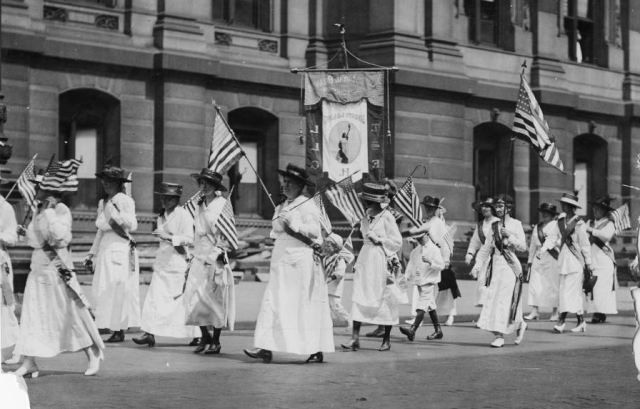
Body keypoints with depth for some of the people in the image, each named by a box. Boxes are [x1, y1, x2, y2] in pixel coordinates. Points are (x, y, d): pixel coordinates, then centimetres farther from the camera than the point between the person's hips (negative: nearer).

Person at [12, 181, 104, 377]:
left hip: (56, 267, -7)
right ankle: (29, 363, 2)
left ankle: (93, 356, 13)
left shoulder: (62, 210, -10)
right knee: (31, 316, 1)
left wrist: (50, 211, -20)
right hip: (38, 267, 7)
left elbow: (60, 234, -26)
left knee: (71, 313, 0)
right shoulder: (38, 211, 11)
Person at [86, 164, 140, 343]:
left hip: (122, 250, -6)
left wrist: (118, 211, -19)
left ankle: (120, 330, -3)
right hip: (106, 251, 6)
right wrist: (92, 253, 20)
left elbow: (133, 226, -10)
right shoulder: (102, 203, 14)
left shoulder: (125, 201, -4)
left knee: (120, 291, -7)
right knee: (103, 292, 2)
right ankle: (114, 329, 5)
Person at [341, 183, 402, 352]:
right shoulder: (366, 217, 11)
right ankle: (355, 338, -8)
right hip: (365, 259, 6)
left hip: (381, 260, -6)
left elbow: (397, 242, -6)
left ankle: (387, 339, 13)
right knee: (359, 297, -4)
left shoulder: (387, 218, -8)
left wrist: (378, 239, -15)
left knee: (384, 299, 1)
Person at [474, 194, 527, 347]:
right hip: (495, 265, 6)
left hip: (509, 265, -6)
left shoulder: (515, 224, 0)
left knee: (504, 300, -10)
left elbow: (523, 247, -4)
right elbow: (487, 248, 16)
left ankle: (500, 336, -9)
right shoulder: (494, 226, 14)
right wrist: (478, 264, 7)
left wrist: (510, 236, -17)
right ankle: (520, 324, 15)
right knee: (492, 299, 1)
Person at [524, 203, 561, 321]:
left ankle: (555, 312, 8)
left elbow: (552, 239, -18)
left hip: (551, 257, -5)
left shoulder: (555, 225, -3)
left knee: (553, 284, 0)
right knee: (535, 284, -4)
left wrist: (543, 250, -32)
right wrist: (530, 260, 17)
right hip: (538, 258, 5)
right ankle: (535, 311, -5)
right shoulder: (537, 227, 15)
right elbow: (533, 244, 19)